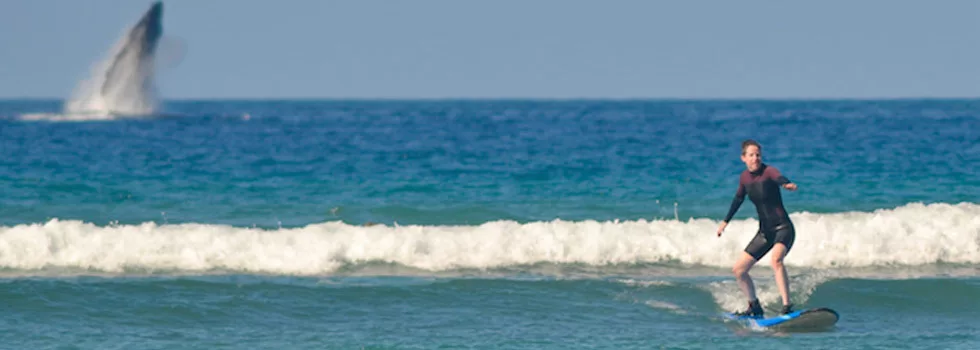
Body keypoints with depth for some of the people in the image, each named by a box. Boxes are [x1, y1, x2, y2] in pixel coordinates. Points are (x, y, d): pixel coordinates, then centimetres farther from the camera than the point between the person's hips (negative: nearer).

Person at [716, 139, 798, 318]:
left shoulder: (768, 171, -14)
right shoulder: (745, 177, 5)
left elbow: (779, 178, -38)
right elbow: (739, 198, 23)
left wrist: (787, 184, -62)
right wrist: (725, 221, 29)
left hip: (783, 228, -7)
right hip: (765, 231, 7)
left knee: (776, 259, -35)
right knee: (738, 270, 5)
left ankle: (787, 307, -36)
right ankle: (754, 307, 24)